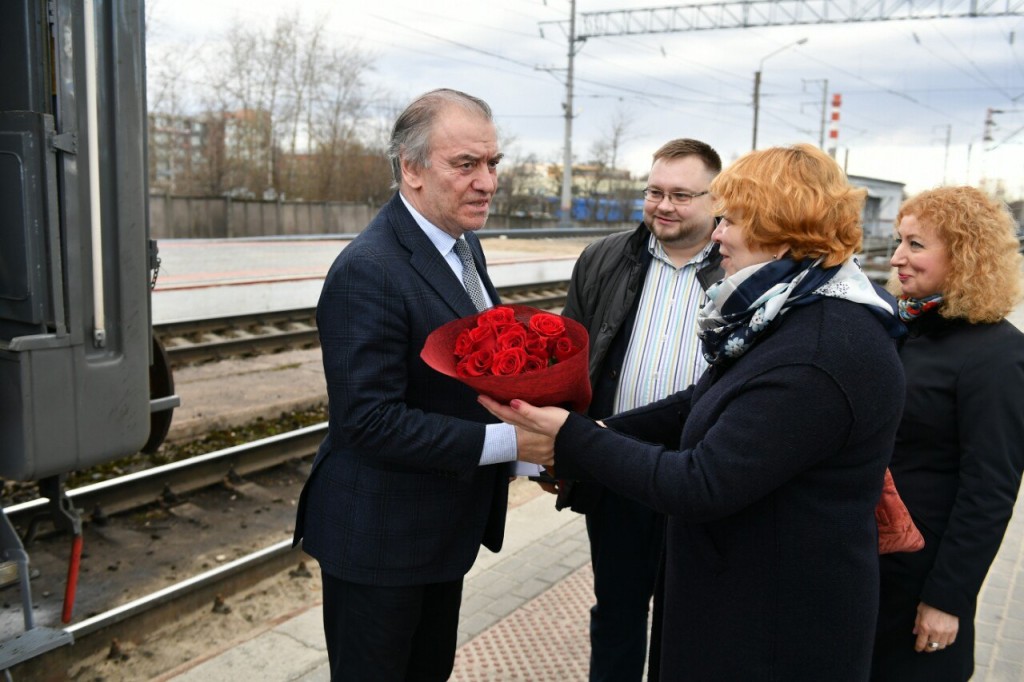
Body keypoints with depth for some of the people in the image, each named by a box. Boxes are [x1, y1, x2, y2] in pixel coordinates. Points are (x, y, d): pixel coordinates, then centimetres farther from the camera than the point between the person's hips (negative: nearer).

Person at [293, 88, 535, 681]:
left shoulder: (464, 243, 5)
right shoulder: (368, 271, -25)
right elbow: (372, 420, -27)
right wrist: (506, 440, -27)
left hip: (446, 523, 9)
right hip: (380, 538, -8)